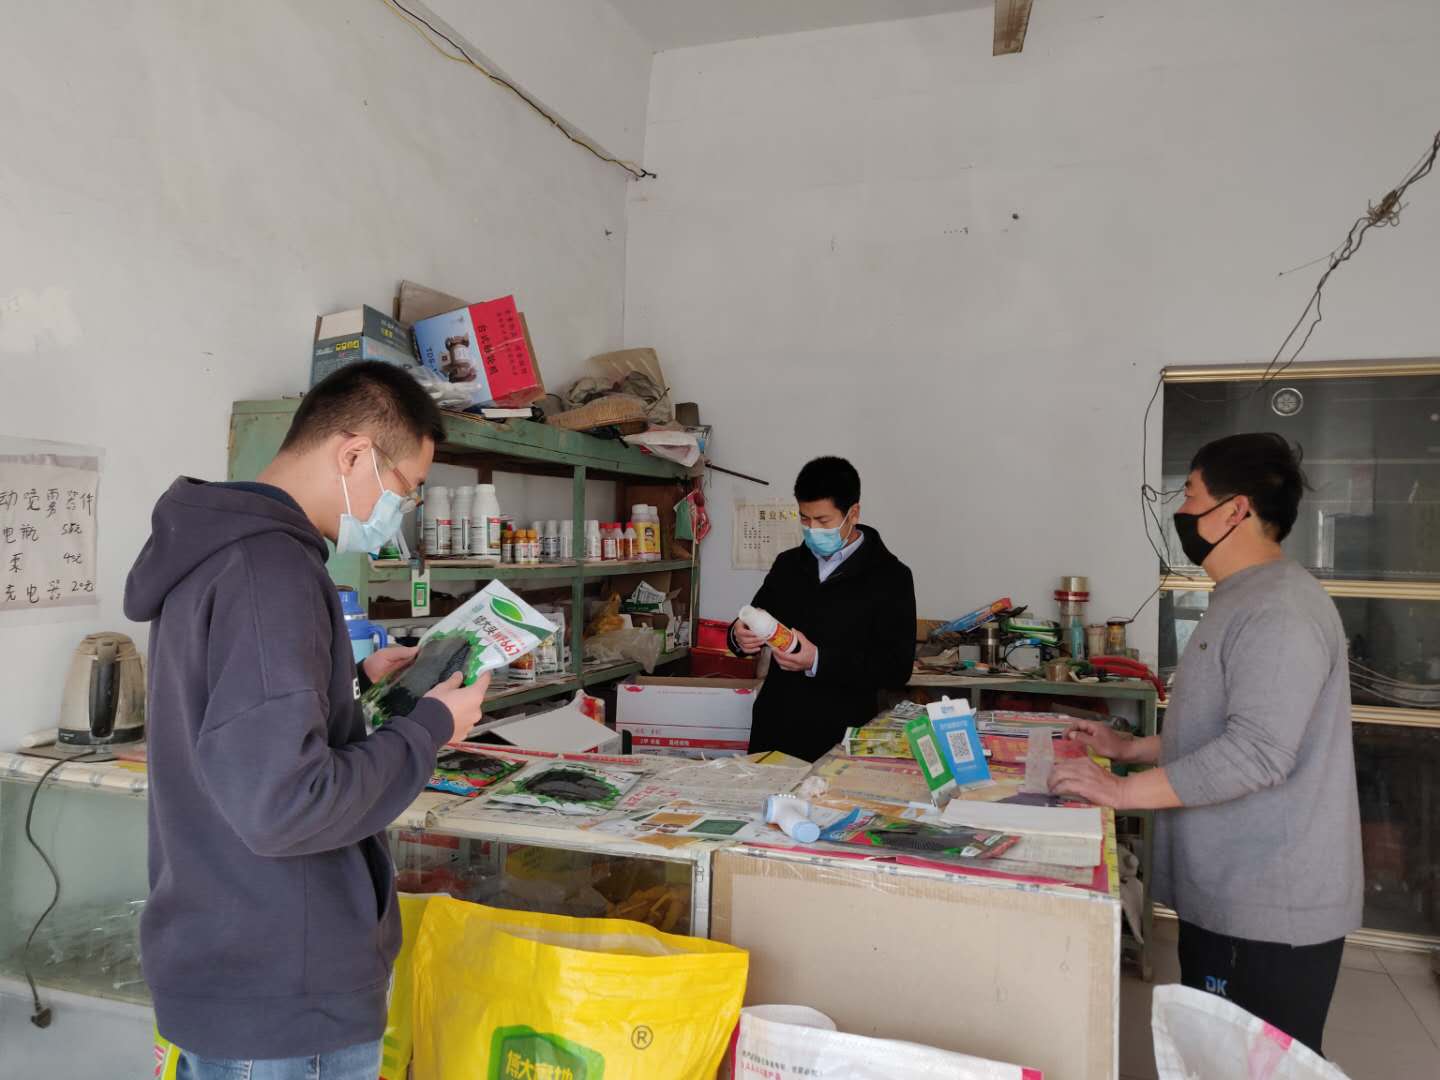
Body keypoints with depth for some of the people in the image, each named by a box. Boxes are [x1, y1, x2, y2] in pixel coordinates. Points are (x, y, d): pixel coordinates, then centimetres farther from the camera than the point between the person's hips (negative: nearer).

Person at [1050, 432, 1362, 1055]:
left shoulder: (1280, 610, -19)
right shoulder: (1243, 601, 15)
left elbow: (1255, 754, -28)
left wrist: (1122, 790, -24)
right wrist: (1131, 749, 15)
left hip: (1269, 912, -10)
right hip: (1222, 895, 10)